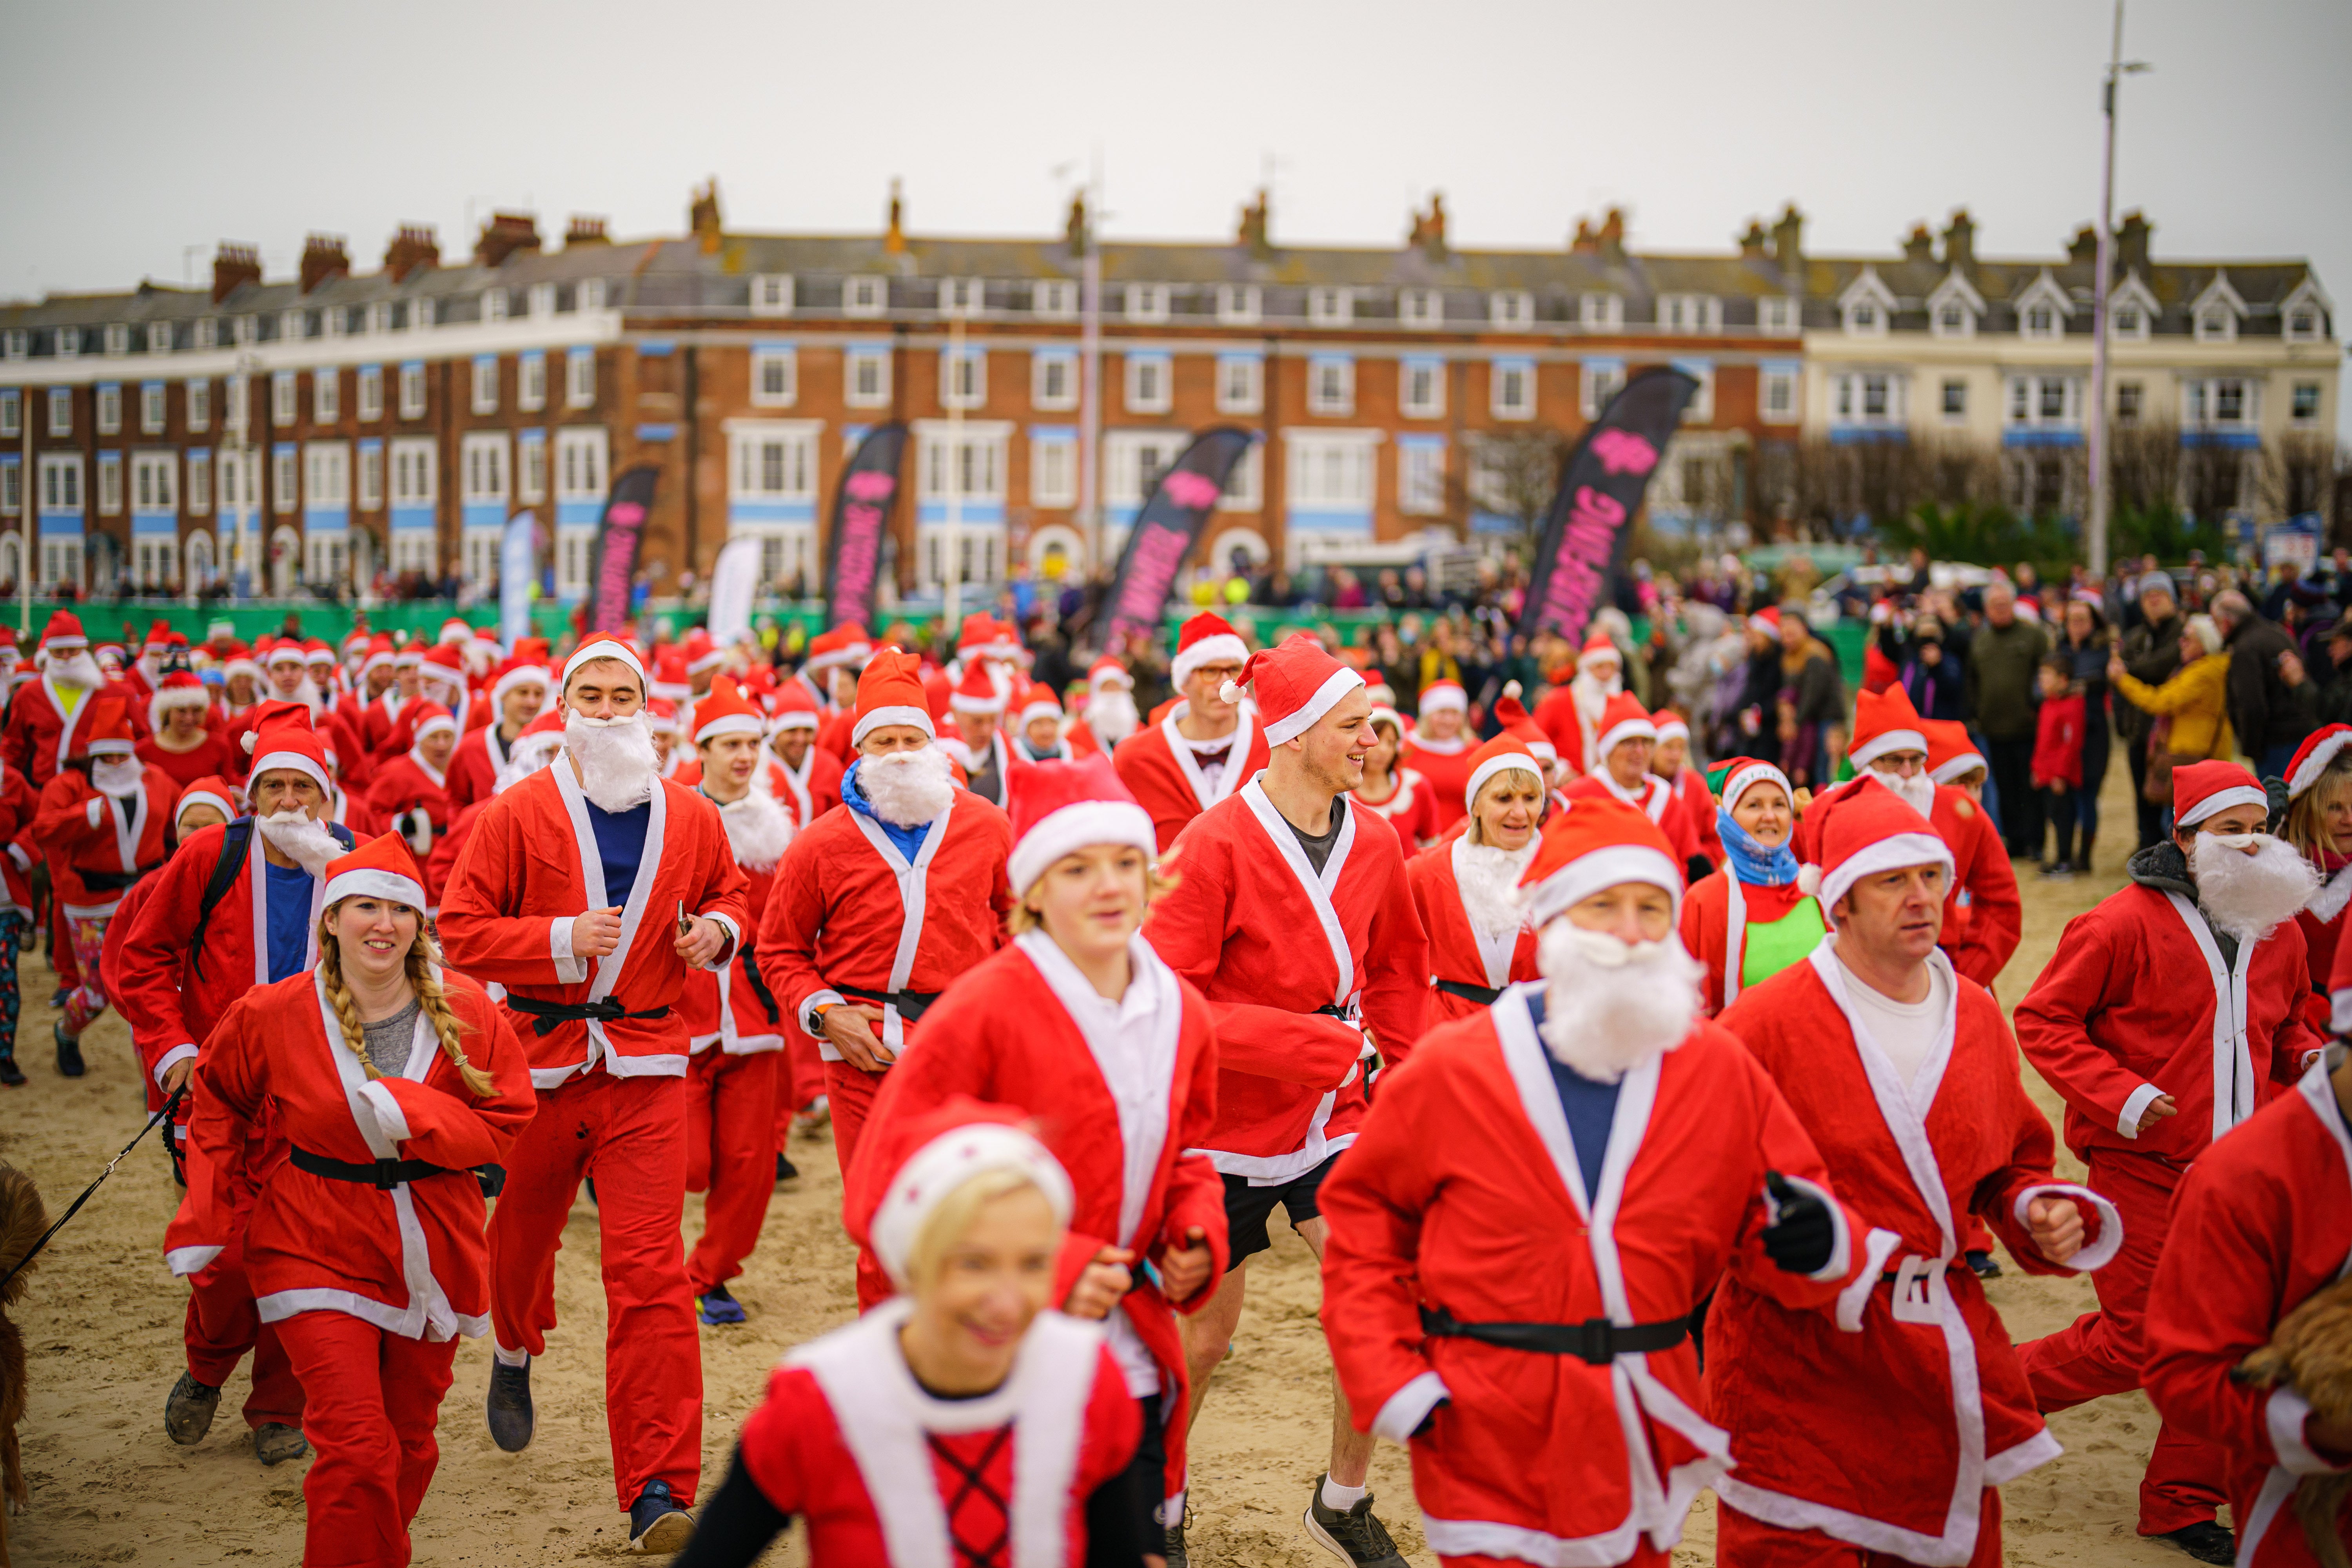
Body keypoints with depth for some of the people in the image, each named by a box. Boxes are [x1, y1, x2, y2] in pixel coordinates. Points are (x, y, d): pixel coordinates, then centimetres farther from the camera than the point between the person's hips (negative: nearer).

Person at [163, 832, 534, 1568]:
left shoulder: (465, 1010, -6)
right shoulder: (273, 1015, -7)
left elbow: (505, 1122, -4)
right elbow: (220, 1103, 11)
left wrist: (409, 1116, -20)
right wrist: (210, 1218, 3)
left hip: (431, 1253, 3)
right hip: (319, 1251, -2)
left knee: (409, 1444, 15)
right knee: (357, 1450, -13)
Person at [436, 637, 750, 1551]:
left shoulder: (690, 818, 5)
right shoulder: (519, 814, -3)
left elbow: (730, 891, 23)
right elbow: (462, 928, -5)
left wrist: (718, 929, 1)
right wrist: (561, 941, -18)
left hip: (646, 1064, 0)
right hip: (541, 1056, 0)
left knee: (649, 1268, -11)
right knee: (525, 1229, 20)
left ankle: (658, 1492, -10)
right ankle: (514, 1355, 57)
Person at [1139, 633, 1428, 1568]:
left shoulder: (1373, 842, -1)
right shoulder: (1219, 843, -18)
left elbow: (1398, 965, 18)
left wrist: (1391, 1062, 9)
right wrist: (1302, 1042, -24)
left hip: (1331, 1119, 4)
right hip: (1226, 1120, -4)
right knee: (1207, 1335, 7)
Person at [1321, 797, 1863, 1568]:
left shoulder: (1720, 1070, 1)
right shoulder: (1450, 1071, -6)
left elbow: (1764, 1224, 8)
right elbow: (1362, 1219, 2)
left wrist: (1816, 1243, -16)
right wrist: (1390, 1383, -6)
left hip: (1644, 1443, 3)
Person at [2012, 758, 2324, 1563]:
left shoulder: (2278, 934, 9)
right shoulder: (2126, 923, -12)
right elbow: (2042, 1020, -10)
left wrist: (2314, 1060, 0)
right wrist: (2119, 1097, -20)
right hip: (2143, 1165, -6)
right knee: (2137, 1339, -4)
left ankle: (2182, 1503, 19)